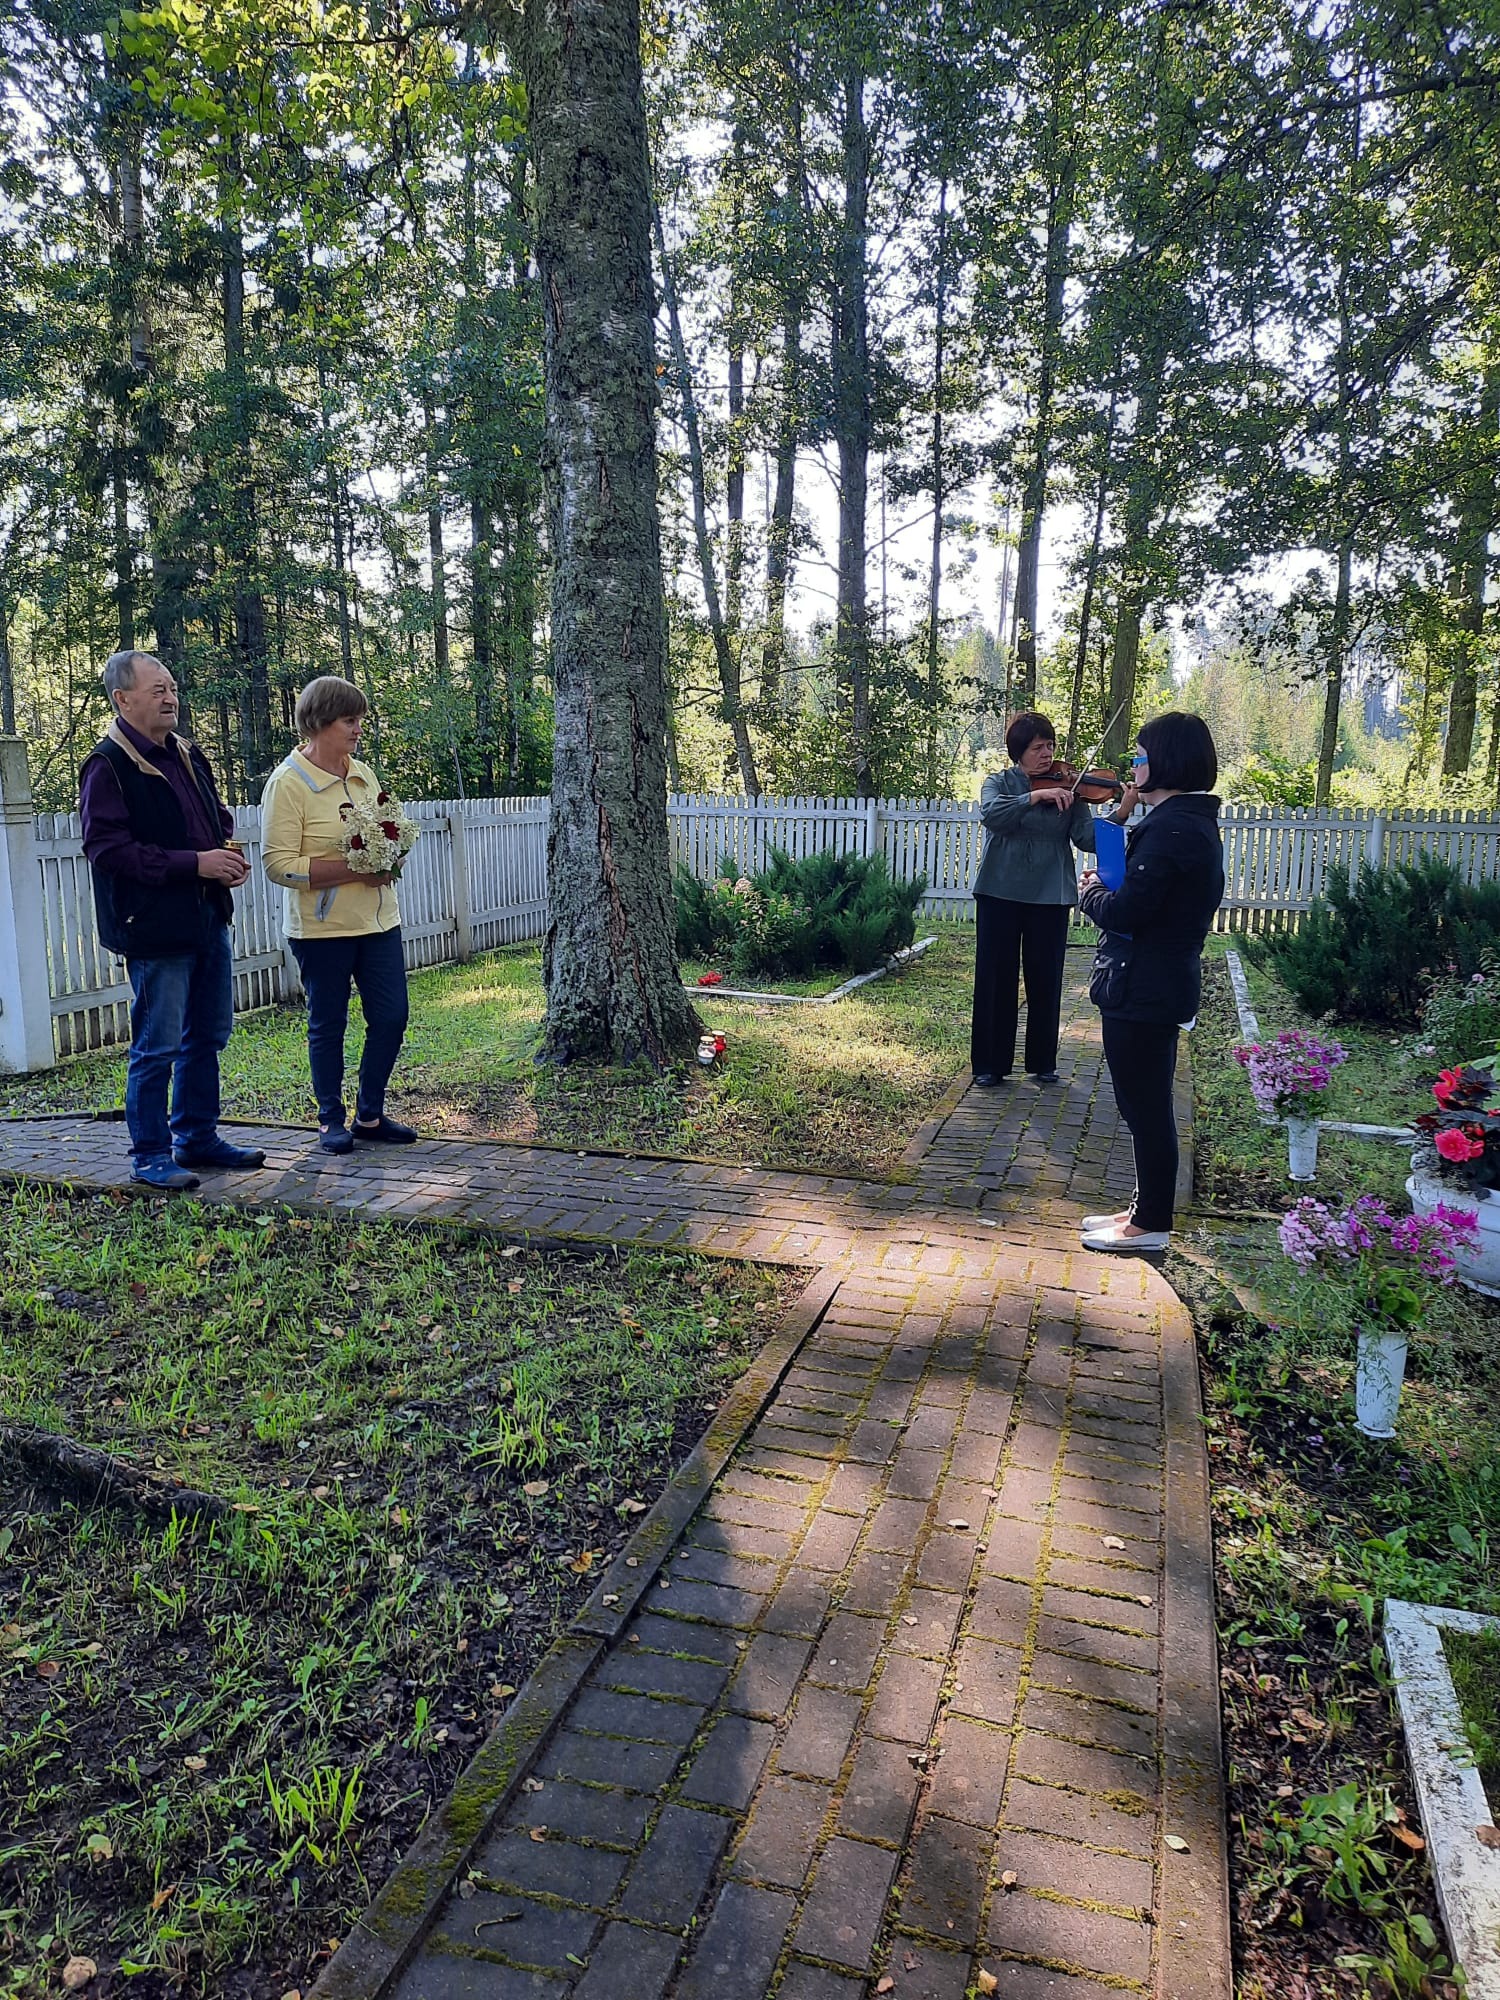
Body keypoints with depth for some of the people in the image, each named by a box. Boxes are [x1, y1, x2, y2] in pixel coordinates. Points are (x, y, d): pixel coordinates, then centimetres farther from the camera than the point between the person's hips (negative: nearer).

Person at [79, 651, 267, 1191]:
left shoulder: (187, 755, 14)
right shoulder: (108, 766, -10)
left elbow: (218, 817, 26)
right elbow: (107, 848, -18)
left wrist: (227, 851, 3)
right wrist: (194, 863, -21)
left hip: (209, 920, 8)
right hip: (155, 928, -8)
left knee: (207, 1036, 15)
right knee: (157, 1047, -1)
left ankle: (198, 1138, 29)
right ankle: (150, 1155, 12)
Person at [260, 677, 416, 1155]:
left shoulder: (362, 774, 9)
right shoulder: (287, 783, -11)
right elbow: (279, 864, -17)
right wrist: (353, 871, -21)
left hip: (379, 919, 6)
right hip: (322, 930, -6)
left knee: (391, 1016, 7)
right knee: (327, 1025, 6)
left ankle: (370, 1115, 22)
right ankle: (331, 1120, 21)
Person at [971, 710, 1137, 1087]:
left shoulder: (1067, 789, 5)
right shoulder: (999, 782, 3)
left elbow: (1087, 839, -6)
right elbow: (991, 814, -19)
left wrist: (1120, 815, -21)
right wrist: (1037, 796, -28)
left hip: (1050, 897, 1)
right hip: (999, 893, -1)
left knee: (1045, 981, 7)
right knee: (995, 979, 2)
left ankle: (1043, 1063, 21)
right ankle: (989, 1065, 12)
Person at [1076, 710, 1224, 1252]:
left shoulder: (1169, 828, -21)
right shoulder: (1193, 821, 13)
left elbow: (1124, 911, -24)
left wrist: (1090, 892, -4)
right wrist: (1106, 890, 4)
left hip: (1142, 990, -11)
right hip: (1162, 984, 11)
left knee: (1145, 1107, 1)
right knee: (1147, 1105, 18)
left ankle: (1150, 1224, 13)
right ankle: (1146, 1208, 30)